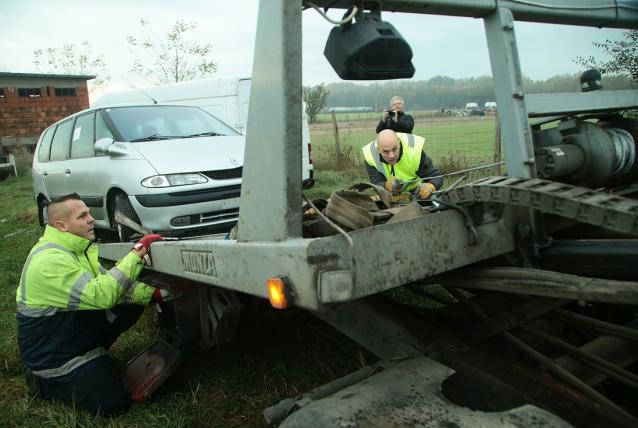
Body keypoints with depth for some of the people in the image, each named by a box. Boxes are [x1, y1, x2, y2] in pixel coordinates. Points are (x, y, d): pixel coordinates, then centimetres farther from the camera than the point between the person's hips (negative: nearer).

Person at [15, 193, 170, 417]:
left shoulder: (78, 248, 1)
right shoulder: (50, 260, -29)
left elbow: (110, 284, 1)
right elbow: (102, 295, -37)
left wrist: (153, 293, -13)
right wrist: (137, 252, -35)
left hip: (81, 329, 9)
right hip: (54, 355, -9)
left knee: (133, 304, 1)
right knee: (115, 404, -13)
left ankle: (94, 354, 11)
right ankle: (45, 382, 6)